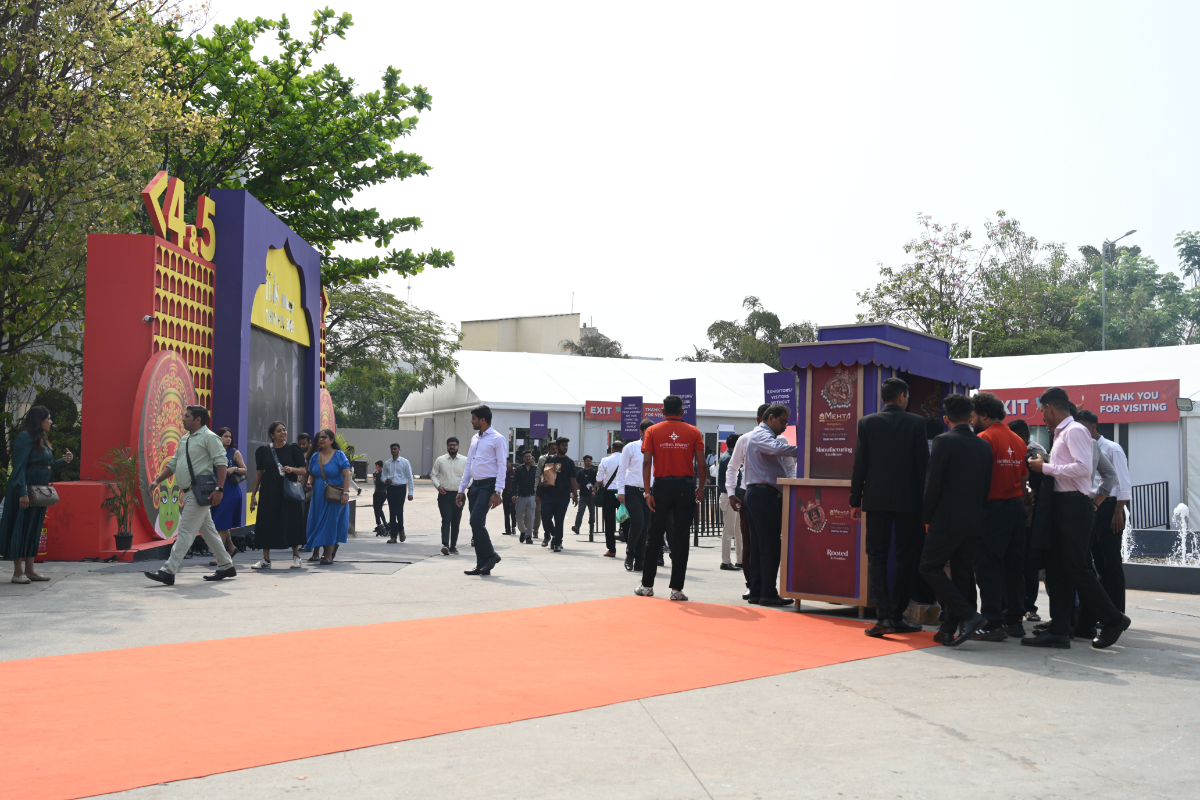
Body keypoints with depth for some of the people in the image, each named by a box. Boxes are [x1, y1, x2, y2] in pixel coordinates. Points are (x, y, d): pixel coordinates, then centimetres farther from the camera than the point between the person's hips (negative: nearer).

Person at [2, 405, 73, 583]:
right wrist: (22, 492, -25)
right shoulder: (25, 437, -12)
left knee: (34, 529, 11)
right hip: (25, 491, -9)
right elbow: (19, 467, -19)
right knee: (21, 527, -3)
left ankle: (29, 570, 17)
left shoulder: (41, 439, 16)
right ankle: (18, 572, 2)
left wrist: (64, 461, 5)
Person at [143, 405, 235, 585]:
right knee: (207, 531, 14)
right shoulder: (184, 440, 18)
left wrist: (219, 489, -21)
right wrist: (157, 481, 9)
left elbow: (221, 462, -15)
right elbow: (172, 464, 21)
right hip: (187, 493, 9)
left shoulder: (209, 437, -8)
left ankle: (168, 571, -13)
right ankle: (226, 566, 23)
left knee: (185, 532, -11)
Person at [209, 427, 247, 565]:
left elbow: (245, 470, 3)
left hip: (231, 491, -4)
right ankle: (231, 548, 27)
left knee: (221, 523, -6)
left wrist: (235, 469, -15)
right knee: (219, 524, 6)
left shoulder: (234, 453, 2)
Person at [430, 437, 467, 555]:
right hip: (444, 495, -1)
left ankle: (453, 547, 16)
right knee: (446, 520, -14)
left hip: (458, 495, 1)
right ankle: (445, 545, -24)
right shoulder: (440, 460, 8)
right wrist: (438, 485, -5)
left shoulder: (465, 461, 7)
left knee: (456, 522, 7)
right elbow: (433, 475, 12)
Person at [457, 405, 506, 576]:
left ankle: (491, 555, -2)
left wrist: (497, 492, -18)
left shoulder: (497, 439, -6)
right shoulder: (474, 439, 18)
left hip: (488, 485, -8)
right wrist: (462, 489, 16)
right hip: (475, 485, 8)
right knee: (476, 524, 5)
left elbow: (502, 467, -11)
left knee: (476, 521, -19)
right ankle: (482, 565, 9)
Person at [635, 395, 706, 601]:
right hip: (685, 488, 0)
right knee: (680, 538, 2)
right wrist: (700, 489, 8)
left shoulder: (652, 431, 3)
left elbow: (646, 462, -6)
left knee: (654, 537, 10)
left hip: (661, 487, 0)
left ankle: (647, 585, 16)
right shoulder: (693, 432, 3)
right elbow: (701, 464, -3)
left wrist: (648, 492, -5)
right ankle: (676, 588, 2)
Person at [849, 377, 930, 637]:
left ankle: (883, 616, -7)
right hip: (908, 501, 0)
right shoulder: (916, 423, -3)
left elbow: (859, 465, -1)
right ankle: (897, 616, 14)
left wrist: (855, 501, 6)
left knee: (877, 557, 4)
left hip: (876, 500, 1)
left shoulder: (867, 423, 0)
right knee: (906, 558, 10)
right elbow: (923, 465, -3)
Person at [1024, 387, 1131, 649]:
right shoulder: (1061, 434, 20)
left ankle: (1113, 620, 6)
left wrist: (1046, 467, -16)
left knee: (1076, 568, -7)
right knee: (1056, 568, 7)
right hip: (1062, 506, 10)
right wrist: (1042, 468, 12)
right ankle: (1059, 630, 8)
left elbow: (1083, 468, -22)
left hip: (1075, 506, -10)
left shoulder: (1074, 431, -10)